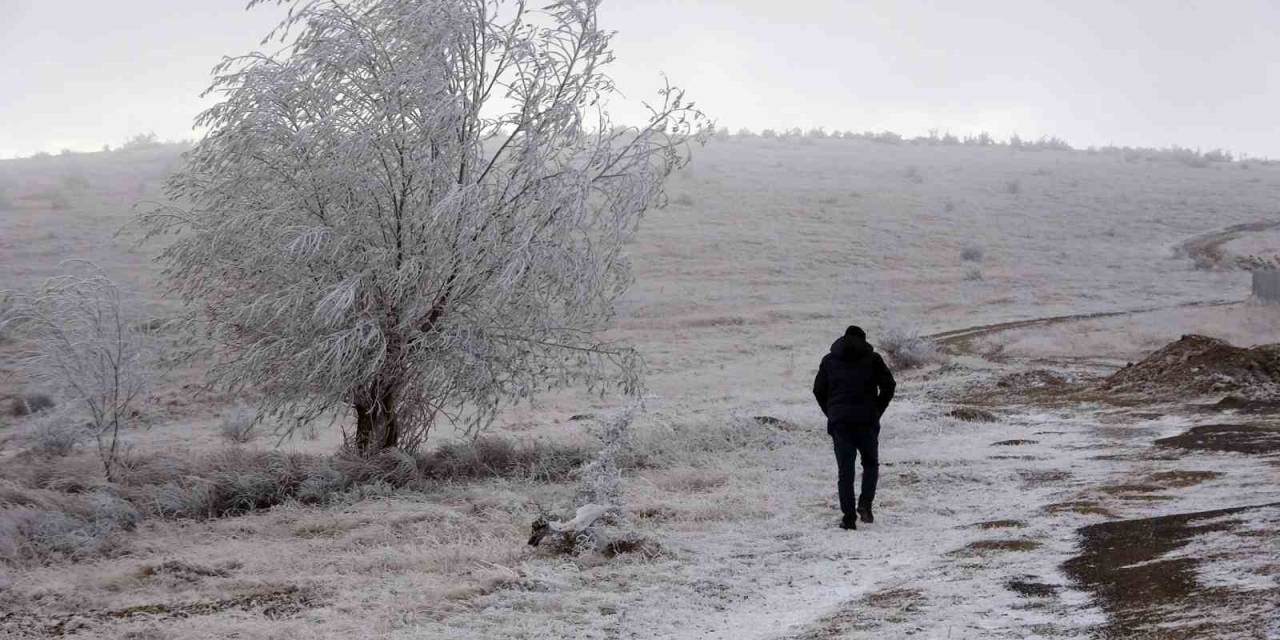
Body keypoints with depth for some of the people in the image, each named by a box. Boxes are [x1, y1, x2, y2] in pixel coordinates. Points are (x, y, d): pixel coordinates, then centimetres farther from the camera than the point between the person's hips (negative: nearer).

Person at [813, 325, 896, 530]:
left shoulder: (829, 360, 11)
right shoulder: (872, 359, 5)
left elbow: (818, 390, 9)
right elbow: (888, 386, 1)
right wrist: (876, 412, 9)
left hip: (839, 422, 1)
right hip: (867, 421, -1)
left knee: (844, 470, 3)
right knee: (871, 463, 16)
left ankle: (849, 516, -3)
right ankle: (865, 504, -2)